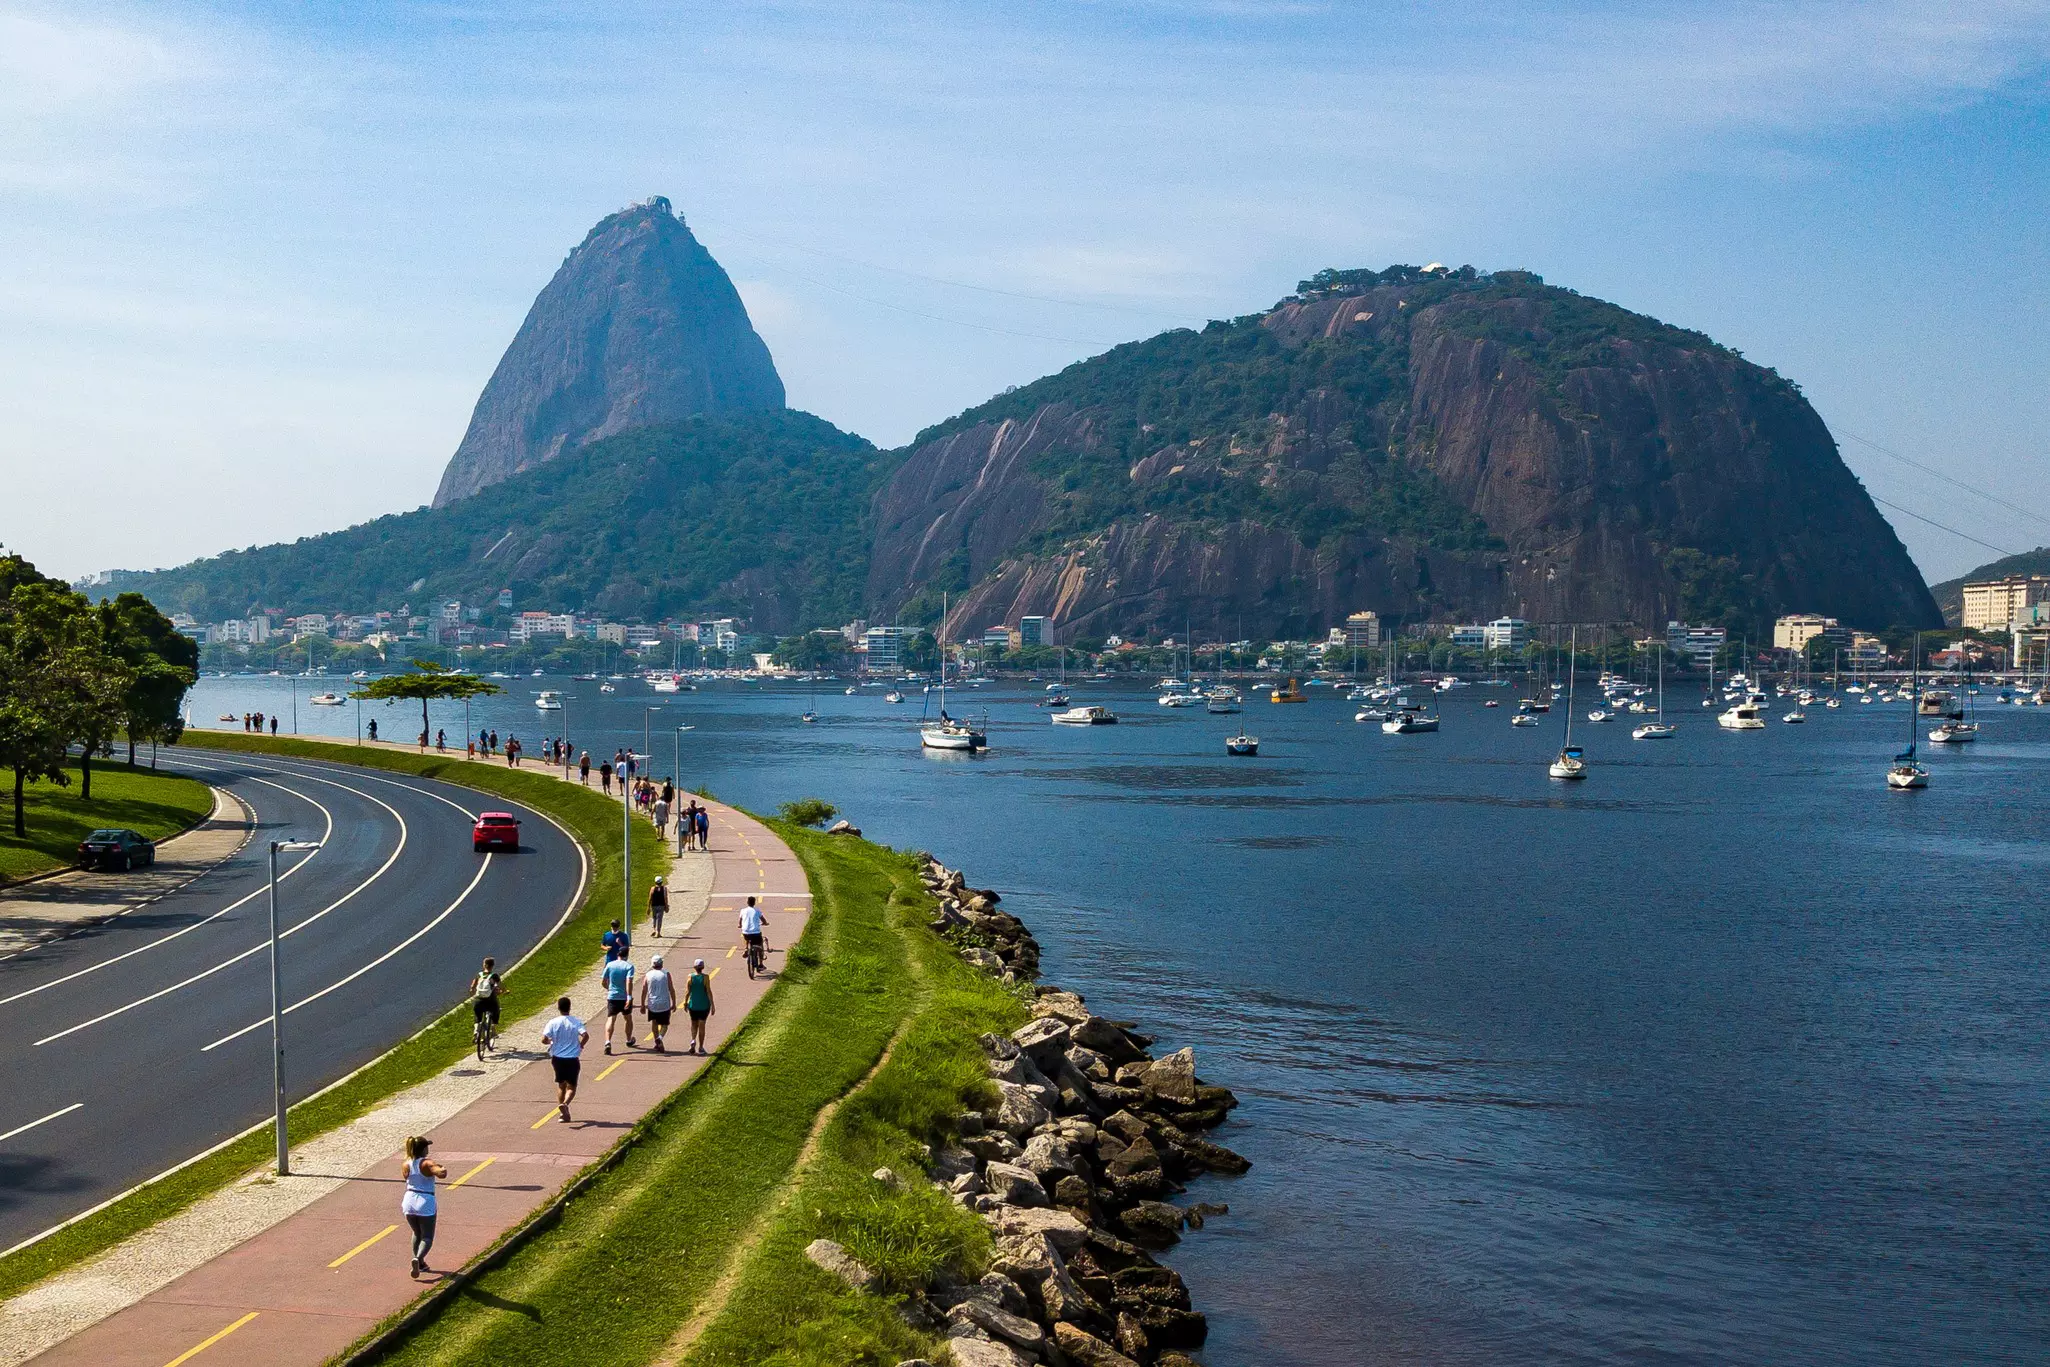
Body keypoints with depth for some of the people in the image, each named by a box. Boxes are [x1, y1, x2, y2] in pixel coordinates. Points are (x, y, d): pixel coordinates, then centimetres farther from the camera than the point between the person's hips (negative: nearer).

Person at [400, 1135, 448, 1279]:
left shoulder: (407, 1164, 1)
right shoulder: (427, 1163, -15)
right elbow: (441, 1174, -31)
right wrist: (443, 1169, -9)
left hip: (409, 1202, 5)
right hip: (425, 1203, -5)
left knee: (417, 1234, 26)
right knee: (427, 1238, 4)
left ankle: (421, 1263, 28)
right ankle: (418, 1258, -21)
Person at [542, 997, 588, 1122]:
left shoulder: (553, 1023, -6)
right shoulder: (576, 1022, -6)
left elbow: (544, 1040, -14)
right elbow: (585, 1035, -18)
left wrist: (551, 1041, 9)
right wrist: (580, 1045, 2)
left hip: (557, 1058, 1)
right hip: (573, 1059, -1)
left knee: (560, 1085, 17)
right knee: (571, 1086, 8)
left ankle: (563, 1113, 15)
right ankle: (565, 1104, -21)